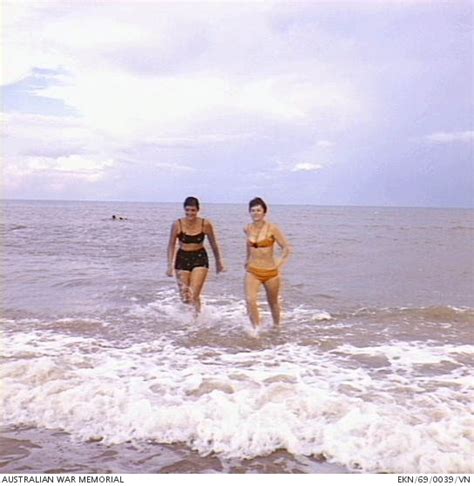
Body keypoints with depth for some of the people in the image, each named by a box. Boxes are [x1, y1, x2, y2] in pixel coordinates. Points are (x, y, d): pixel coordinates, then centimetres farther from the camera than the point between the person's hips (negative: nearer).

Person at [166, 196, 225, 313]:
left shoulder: (205, 224, -8)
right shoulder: (177, 225, -9)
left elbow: (213, 244, 5)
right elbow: (171, 245, 0)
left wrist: (219, 262, 13)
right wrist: (170, 265, -6)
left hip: (200, 259, -1)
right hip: (182, 259, 1)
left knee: (194, 296, -12)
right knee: (184, 297, 6)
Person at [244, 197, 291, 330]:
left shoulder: (272, 229, -11)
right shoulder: (247, 229, 1)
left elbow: (286, 248, -6)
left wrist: (280, 263, -12)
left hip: (271, 272, -2)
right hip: (252, 271, 2)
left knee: (273, 302, 16)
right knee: (250, 300, -20)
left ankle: (276, 327, 39)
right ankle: (256, 329, -14)